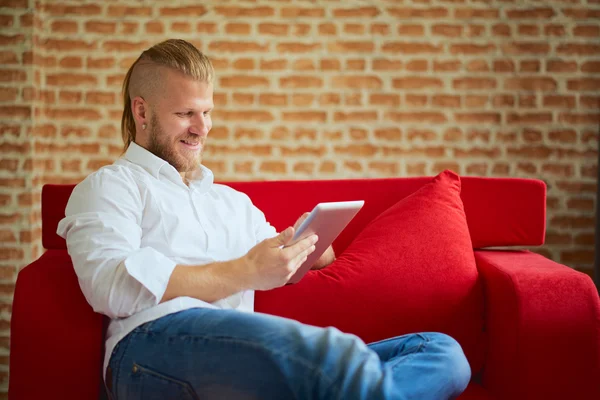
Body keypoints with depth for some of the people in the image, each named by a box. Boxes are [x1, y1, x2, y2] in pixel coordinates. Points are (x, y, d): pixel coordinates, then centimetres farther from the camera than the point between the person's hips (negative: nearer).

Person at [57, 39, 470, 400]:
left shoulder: (234, 202, 36)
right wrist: (246, 272, -9)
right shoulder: (109, 186, 15)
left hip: (246, 354, 7)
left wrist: (311, 245, 6)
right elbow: (111, 286, -4)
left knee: (443, 351, -15)